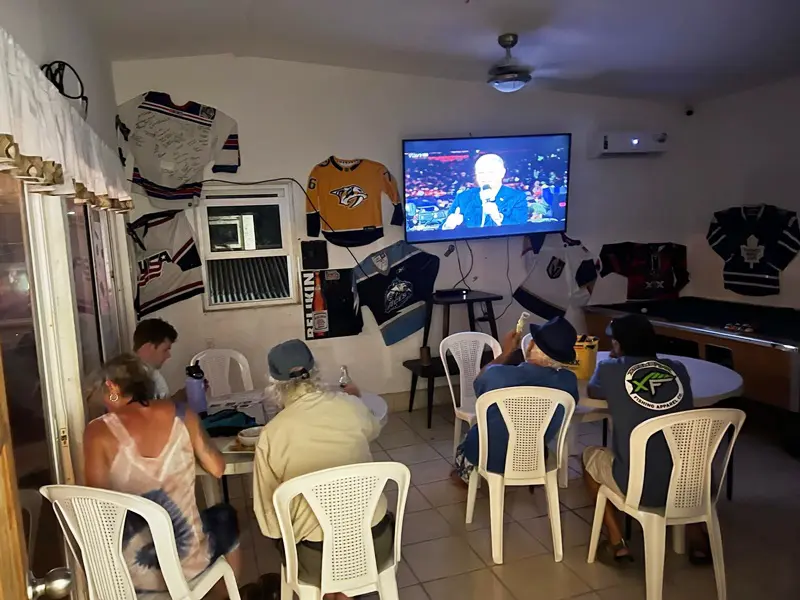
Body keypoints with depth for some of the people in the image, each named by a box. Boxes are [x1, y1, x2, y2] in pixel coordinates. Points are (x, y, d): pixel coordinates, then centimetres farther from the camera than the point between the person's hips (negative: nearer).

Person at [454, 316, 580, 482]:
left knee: (474, 432, 32)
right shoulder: (568, 381, -24)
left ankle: (471, 477, 52)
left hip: (489, 461, -3)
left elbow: (479, 382, -5)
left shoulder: (497, 374, -31)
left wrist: (507, 352, 3)